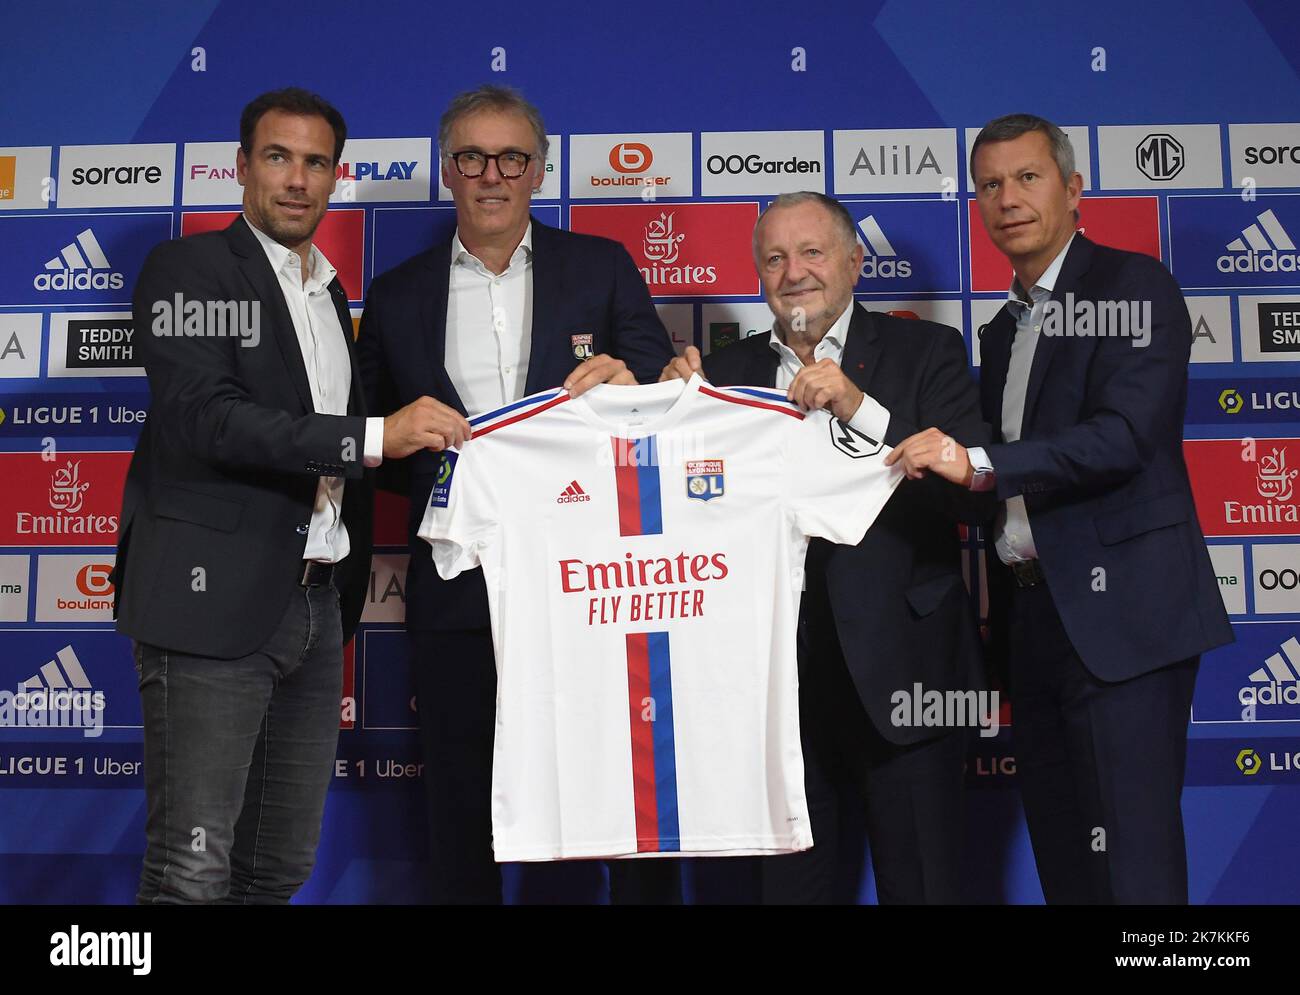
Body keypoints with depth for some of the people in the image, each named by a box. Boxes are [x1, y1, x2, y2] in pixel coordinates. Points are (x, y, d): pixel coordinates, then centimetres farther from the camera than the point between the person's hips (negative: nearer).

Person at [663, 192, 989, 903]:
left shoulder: (925, 352, 0)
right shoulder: (727, 371, 9)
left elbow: (979, 492, -13)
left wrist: (860, 410, -22)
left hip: (897, 665, -2)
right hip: (776, 666, 3)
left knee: (920, 884, 8)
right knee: (790, 884, 14)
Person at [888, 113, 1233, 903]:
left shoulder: (1135, 286, -3)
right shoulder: (1004, 330, 20)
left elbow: (1123, 437, -18)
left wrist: (978, 465, -26)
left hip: (1118, 609, -7)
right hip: (1033, 612, 8)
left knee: (1131, 863, -7)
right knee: (1060, 856, 12)